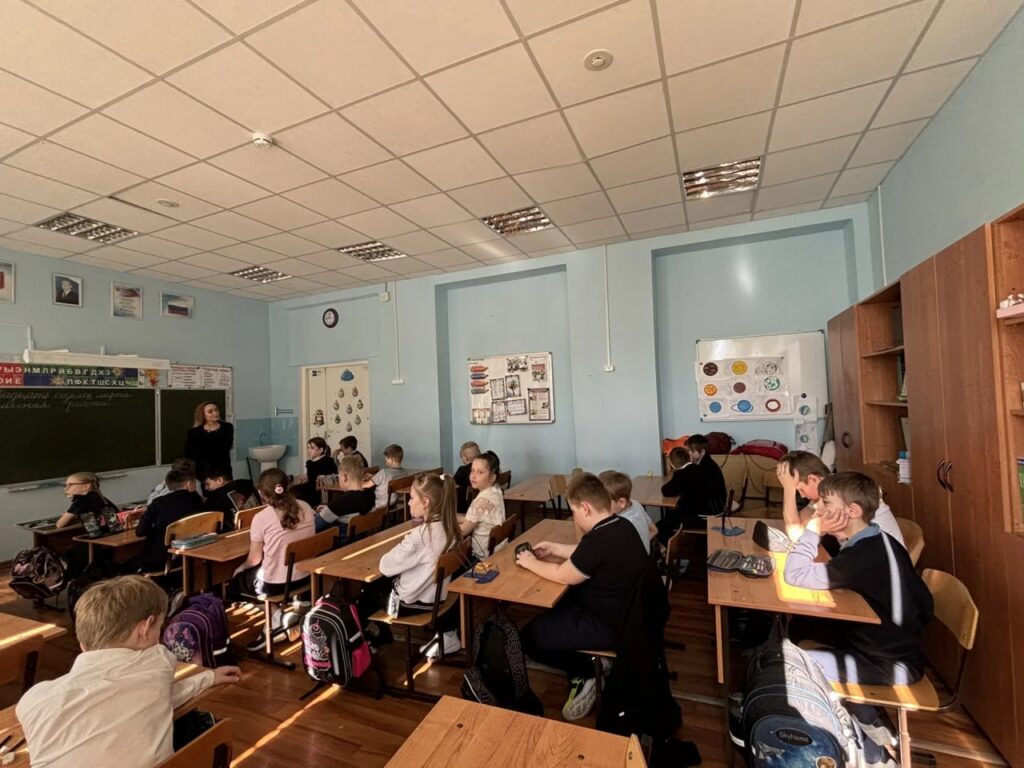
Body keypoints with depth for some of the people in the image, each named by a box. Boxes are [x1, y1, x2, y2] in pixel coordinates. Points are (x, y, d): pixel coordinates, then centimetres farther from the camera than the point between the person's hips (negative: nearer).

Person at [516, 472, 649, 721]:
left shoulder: (599, 540, -32)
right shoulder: (621, 526, -4)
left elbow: (562, 575, -18)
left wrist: (531, 562, -2)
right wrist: (554, 548, 13)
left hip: (608, 627, -9)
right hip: (625, 613, 9)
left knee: (528, 637, -1)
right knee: (556, 604, 25)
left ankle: (584, 673, 10)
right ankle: (589, 667, 21)